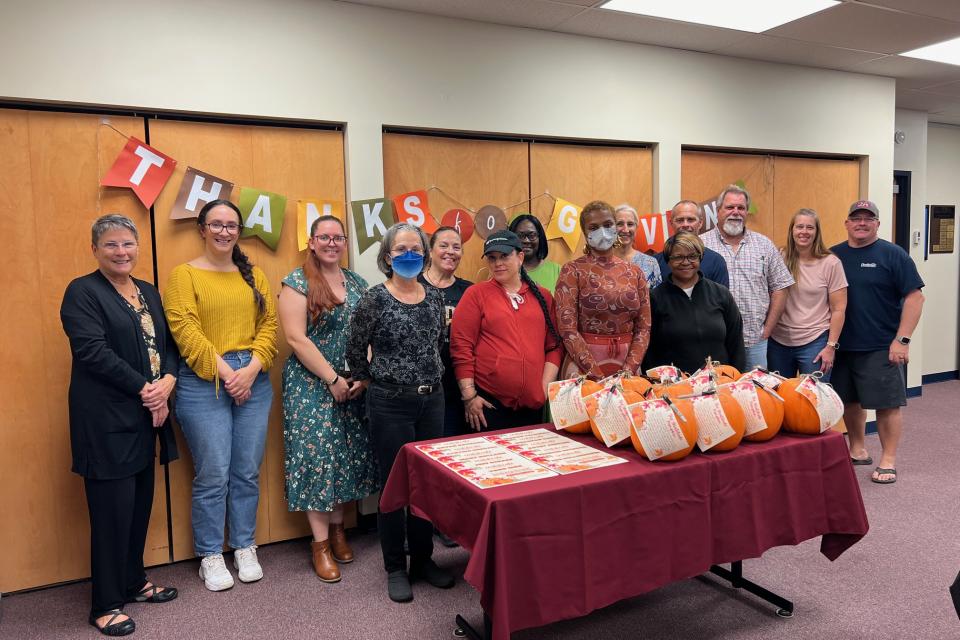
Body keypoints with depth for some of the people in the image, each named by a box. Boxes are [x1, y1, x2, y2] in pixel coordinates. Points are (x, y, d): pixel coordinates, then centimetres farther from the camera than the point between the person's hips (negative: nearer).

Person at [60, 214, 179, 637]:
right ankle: (105, 605, 13)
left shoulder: (149, 292, 14)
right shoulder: (82, 292, -6)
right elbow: (93, 351, -16)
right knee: (113, 510, -1)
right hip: (106, 421, -6)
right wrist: (145, 389, -15)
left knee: (140, 504, 14)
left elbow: (168, 344, 12)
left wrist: (166, 383, -7)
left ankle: (134, 581, 31)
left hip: (146, 417, 7)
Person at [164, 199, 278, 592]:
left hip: (254, 382, 4)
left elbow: (269, 323, 6)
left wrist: (251, 369, -8)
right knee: (212, 475, 0)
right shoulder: (184, 274, 0)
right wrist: (225, 372, -14)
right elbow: (185, 330, -10)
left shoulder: (253, 275, 13)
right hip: (204, 384, -4)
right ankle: (210, 556, 17)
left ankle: (244, 548, 25)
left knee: (248, 472, 9)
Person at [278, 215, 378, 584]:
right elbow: (296, 338, -13)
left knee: (348, 454, 9)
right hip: (312, 384, -5)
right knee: (317, 455, -2)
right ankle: (320, 542, 10)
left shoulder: (356, 283, 10)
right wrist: (332, 379, -15)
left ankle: (337, 528, 26)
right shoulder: (297, 282, -6)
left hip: (353, 384, 5)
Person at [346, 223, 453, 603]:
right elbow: (355, 350, -3)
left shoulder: (435, 298, 5)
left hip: (432, 401, 5)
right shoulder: (375, 299, -10)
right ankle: (395, 568, 20)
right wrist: (368, 380, 8)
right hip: (390, 403, -5)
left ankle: (423, 559, 28)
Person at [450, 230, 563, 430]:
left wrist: (546, 387, 0)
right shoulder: (476, 294, -1)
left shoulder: (543, 296, 10)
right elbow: (461, 346, -5)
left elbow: (553, 345, 10)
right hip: (487, 402, -3)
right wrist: (469, 396, -9)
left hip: (533, 403, 3)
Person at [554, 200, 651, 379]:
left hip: (627, 365, 3)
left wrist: (629, 369, -9)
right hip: (584, 366, -3)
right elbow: (567, 329, -12)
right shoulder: (572, 270, -5)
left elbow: (644, 327, 4)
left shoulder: (634, 272, 5)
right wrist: (597, 375, -16)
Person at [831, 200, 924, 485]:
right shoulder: (833, 255, 6)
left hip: (881, 348, -4)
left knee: (887, 404, 1)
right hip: (842, 346, 4)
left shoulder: (893, 255, -5)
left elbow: (914, 297, -7)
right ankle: (858, 451, 31)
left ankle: (888, 460, 14)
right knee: (849, 401, 14)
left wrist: (902, 340, -14)